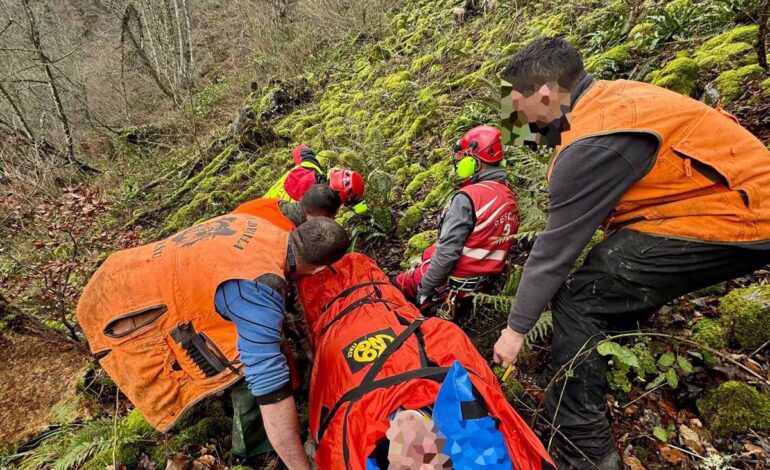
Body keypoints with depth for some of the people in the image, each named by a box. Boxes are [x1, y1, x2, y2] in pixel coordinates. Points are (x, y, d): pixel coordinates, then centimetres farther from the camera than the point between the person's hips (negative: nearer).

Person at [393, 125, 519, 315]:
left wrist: (425, 289, -14)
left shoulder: (469, 197, -22)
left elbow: (447, 250, -23)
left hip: (456, 281, -8)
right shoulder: (510, 196, 3)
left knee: (396, 284, 10)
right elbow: (487, 244, 10)